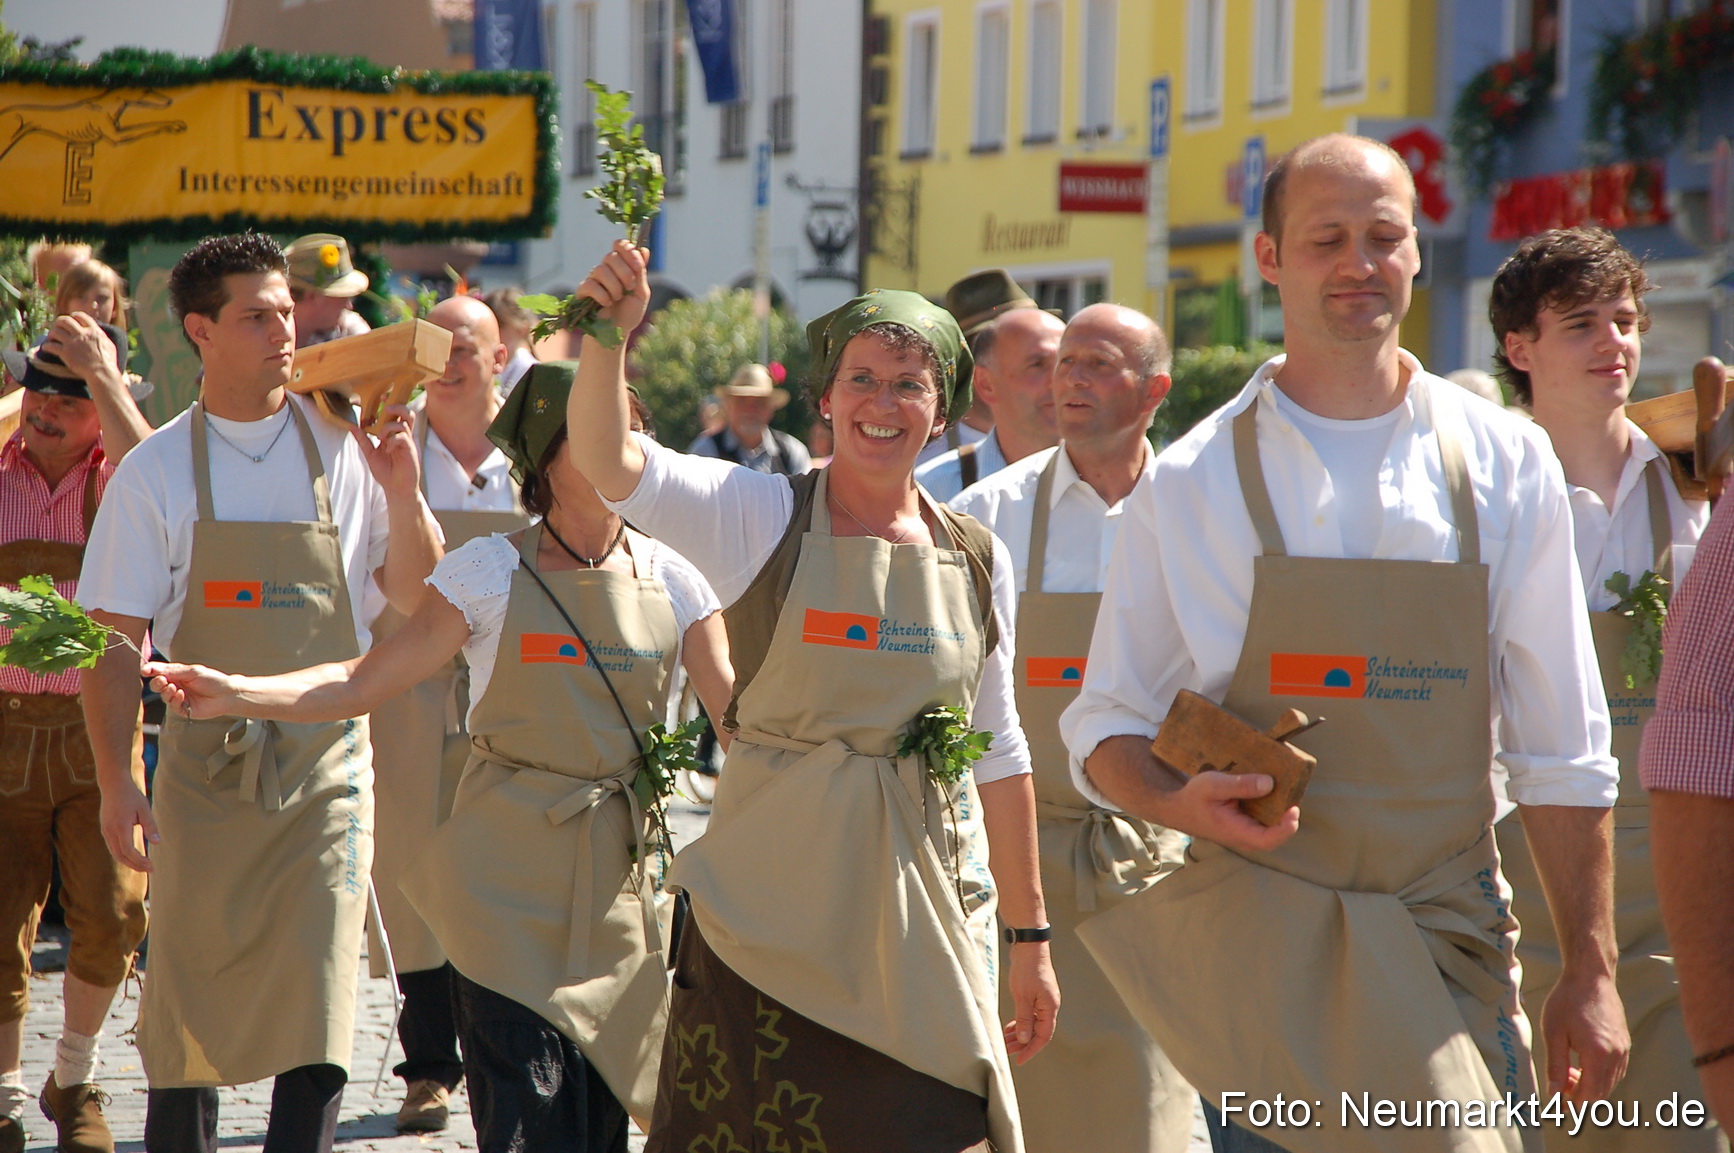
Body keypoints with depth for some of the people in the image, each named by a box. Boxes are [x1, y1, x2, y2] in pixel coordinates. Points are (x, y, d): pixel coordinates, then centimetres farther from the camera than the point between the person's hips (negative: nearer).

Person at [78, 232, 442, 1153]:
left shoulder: (342, 449, 3)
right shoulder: (156, 471, 0)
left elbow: (416, 598, 7)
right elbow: (115, 640, -1)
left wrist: (403, 495, -10)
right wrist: (116, 782, -10)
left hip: (325, 769, 0)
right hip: (204, 768, 0)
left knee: (317, 1007, -8)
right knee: (187, 1002, 5)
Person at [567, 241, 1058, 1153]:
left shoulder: (977, 558, 7)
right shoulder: (762, 519, -2)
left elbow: (997, 752, 13)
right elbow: (605, 461, -18)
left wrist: (1029, 935, 13)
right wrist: (607, 333, -36)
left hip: (924, 922, 2)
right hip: (771, 907, -2)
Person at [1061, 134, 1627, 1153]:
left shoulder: (1506, 467, 7)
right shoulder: (1192, 484, 3)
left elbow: (1561, 751, 8)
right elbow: (1106, 727, 8)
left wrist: (1591, 973, 3)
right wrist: (1180, 802, -14)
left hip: (1450, 944, 1)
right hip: (1262, 941, -1)